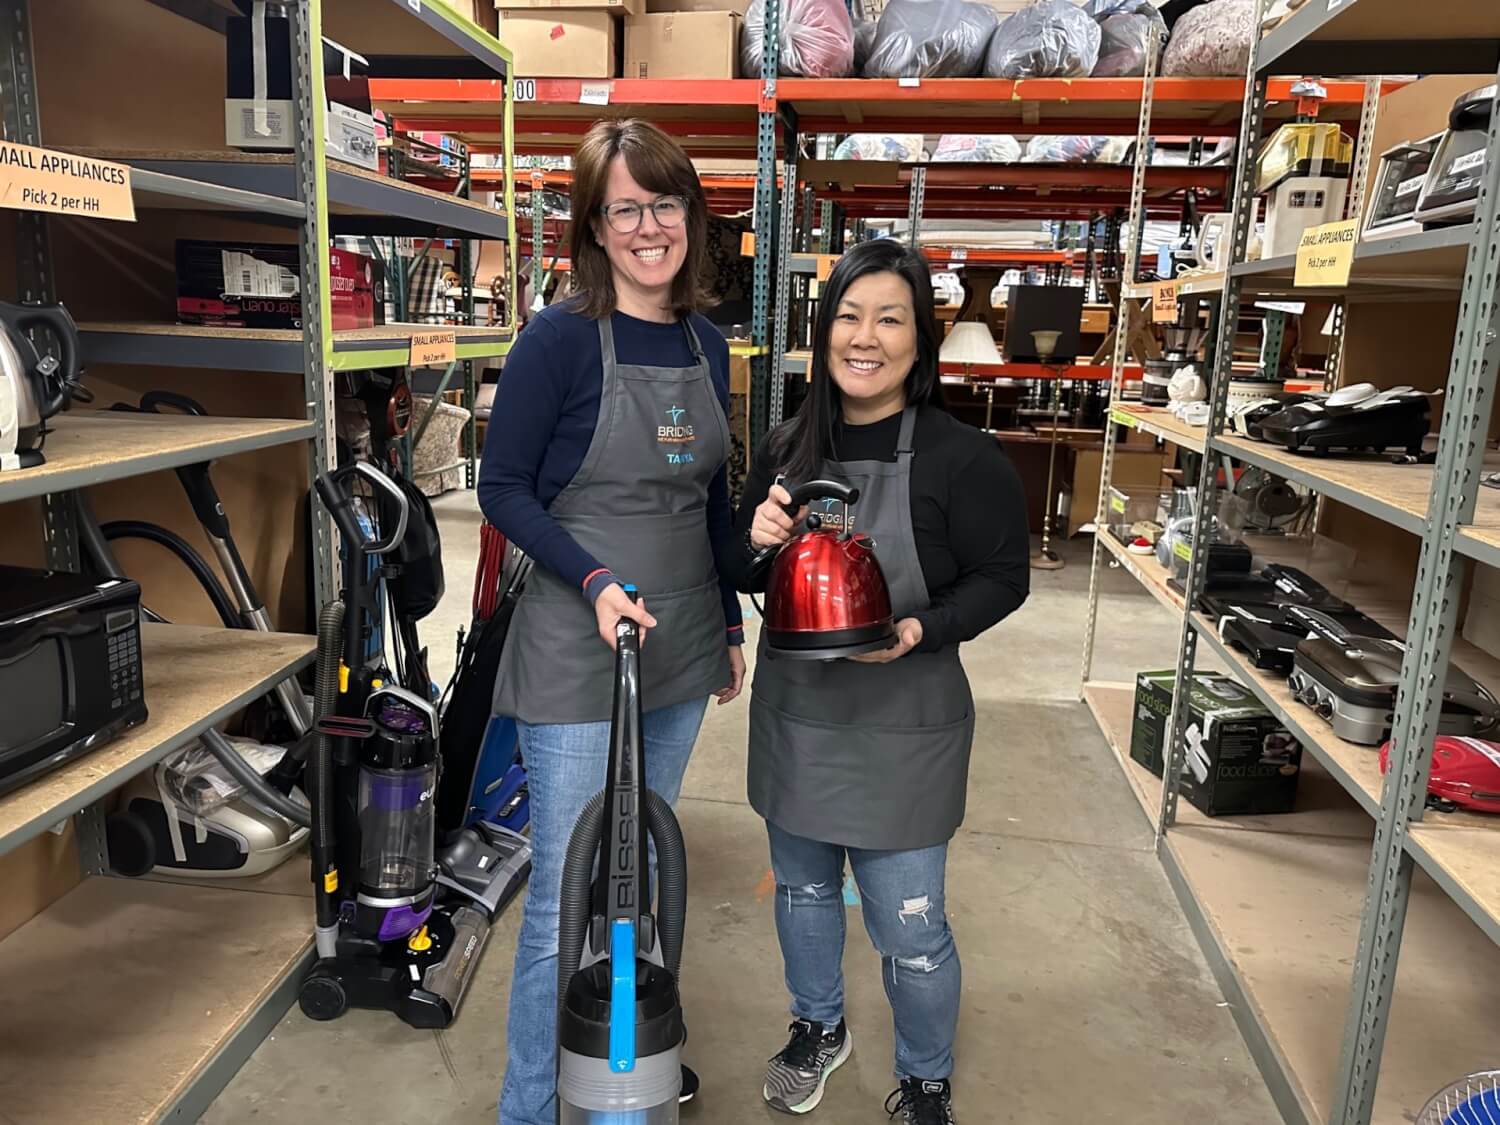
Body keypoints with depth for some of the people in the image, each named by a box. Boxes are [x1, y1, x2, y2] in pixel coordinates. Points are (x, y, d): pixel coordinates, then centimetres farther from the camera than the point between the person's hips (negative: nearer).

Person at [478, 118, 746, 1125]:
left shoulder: (707, 345, 7)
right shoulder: (561, 337, -10)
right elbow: (504, 488, -9)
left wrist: (730, 627, 16)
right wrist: (597, 582, -22)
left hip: (683, 652, 6)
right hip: (577, 653, -5)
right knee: (568, 893, 2)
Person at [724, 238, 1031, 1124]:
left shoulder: (963, 459, -14)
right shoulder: (788, 449, 2)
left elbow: (1003, 579, -8)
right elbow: (748, 578, 11)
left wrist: (919, 631, -25)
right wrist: (755, 543, -13)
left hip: (901, 725, -5)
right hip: (793, 712, 5)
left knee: (908, 926, 6)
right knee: (802, 886, 22)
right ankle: (819, 1028, 50)